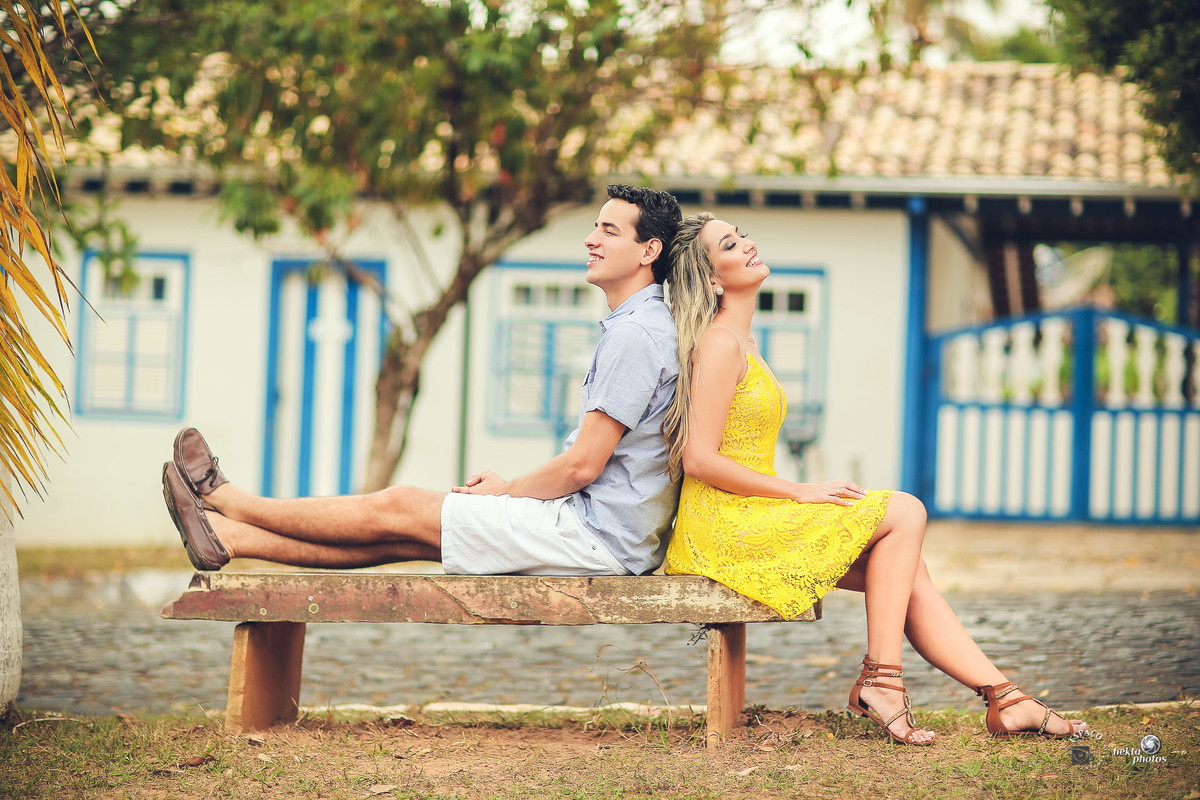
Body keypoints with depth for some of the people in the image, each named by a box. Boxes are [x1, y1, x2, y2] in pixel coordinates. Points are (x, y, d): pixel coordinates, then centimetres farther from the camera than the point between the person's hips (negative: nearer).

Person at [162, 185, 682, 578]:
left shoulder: (635, 334, -16)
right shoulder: (638, 327, 19)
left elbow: (583, 464, -19)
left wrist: (507, 491, -3)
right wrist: (508, 486, 11)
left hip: (597, 535, -9)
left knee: (399, 510, -3)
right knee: (400, 538, 6)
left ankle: (224, 500, 9)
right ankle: (227, 537, 8)